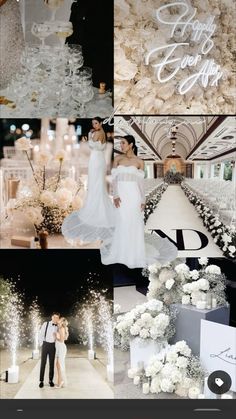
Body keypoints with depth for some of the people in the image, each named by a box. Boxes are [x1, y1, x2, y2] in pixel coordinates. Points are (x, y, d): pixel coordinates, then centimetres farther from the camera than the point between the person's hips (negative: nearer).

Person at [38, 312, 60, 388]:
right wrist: (41, 344, -2)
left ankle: (51, 380, 16)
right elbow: (41, 334, 0)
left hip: (53, 345, 2)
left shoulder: (58, 326, 2)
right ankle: (41, 381, 4)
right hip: (45, 344, -2)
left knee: (52, 363, 5)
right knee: (43, 363, -2)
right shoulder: (46, 324, -6)